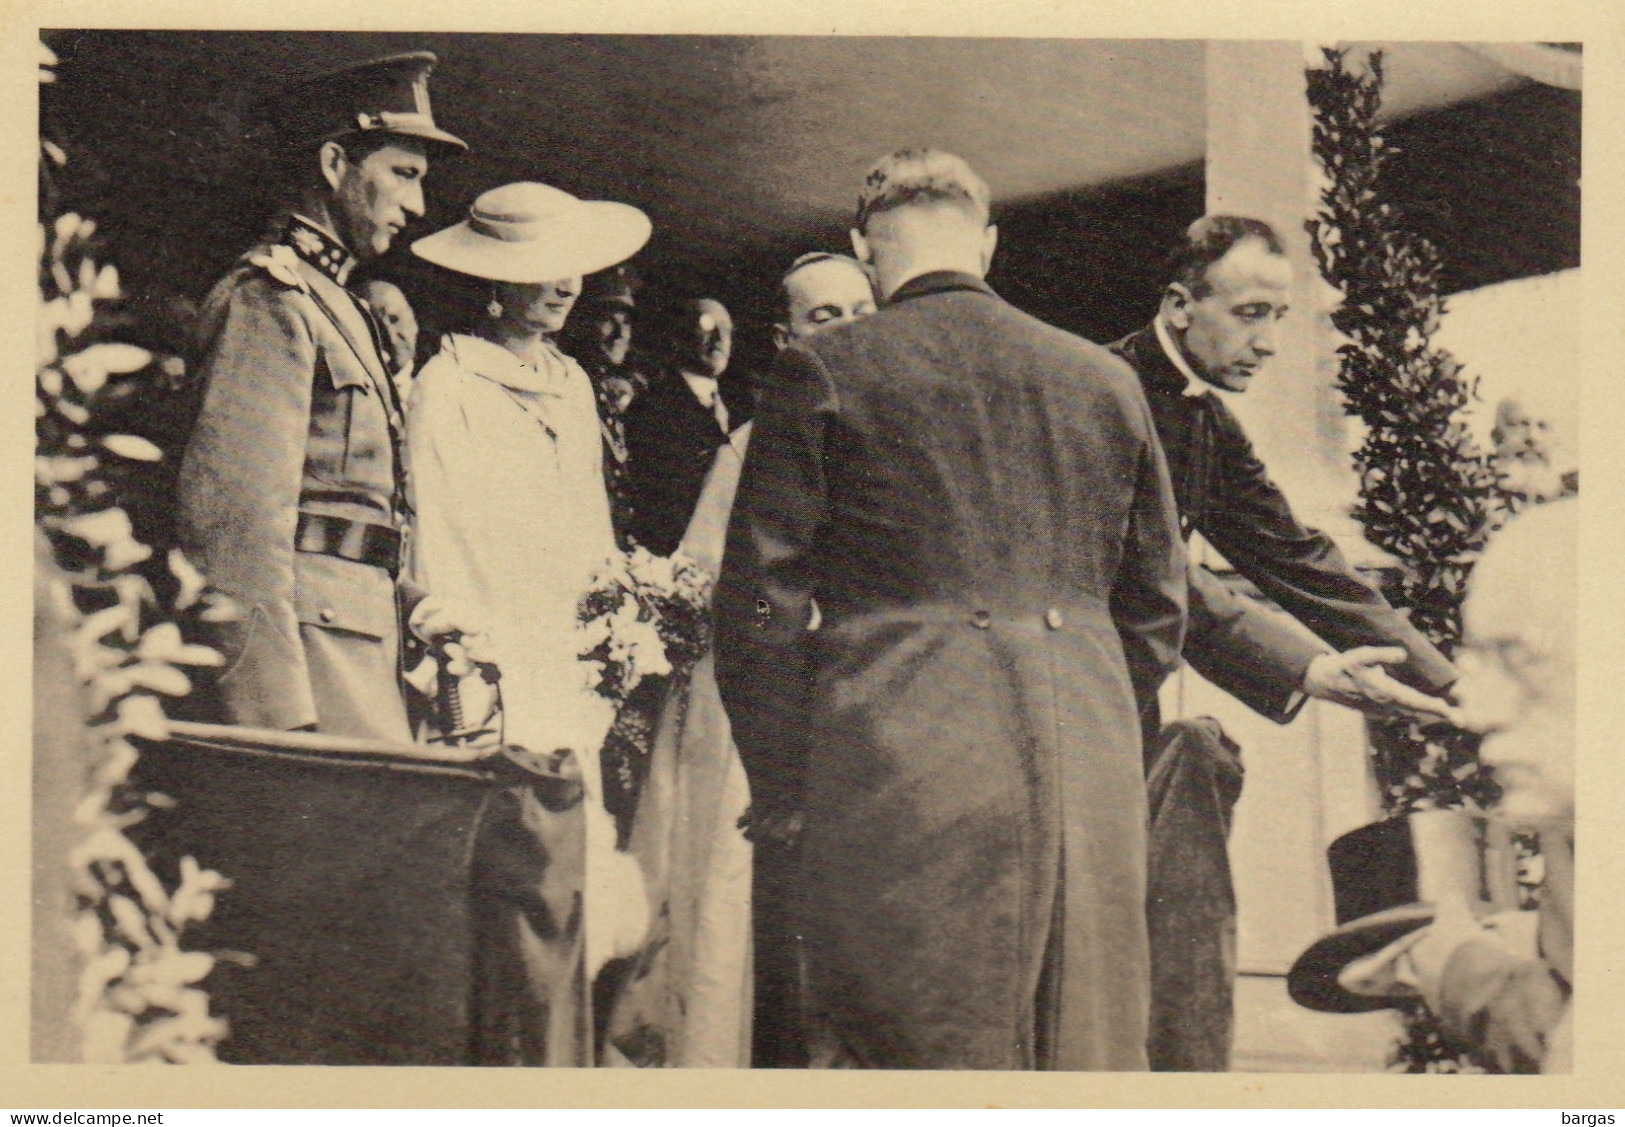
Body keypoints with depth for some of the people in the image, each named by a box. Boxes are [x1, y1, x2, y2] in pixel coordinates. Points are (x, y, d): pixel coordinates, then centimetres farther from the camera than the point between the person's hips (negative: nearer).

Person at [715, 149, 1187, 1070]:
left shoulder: (826, 373, 2)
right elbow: (1160, 606, 18)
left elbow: (762, 602, -1)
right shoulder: (1106, 379, 13)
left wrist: (782, 784, 8)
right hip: (1092, 769, 4)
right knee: (1090, 1049, 11)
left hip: (903, 762, -4)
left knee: (906, 1050, 0)